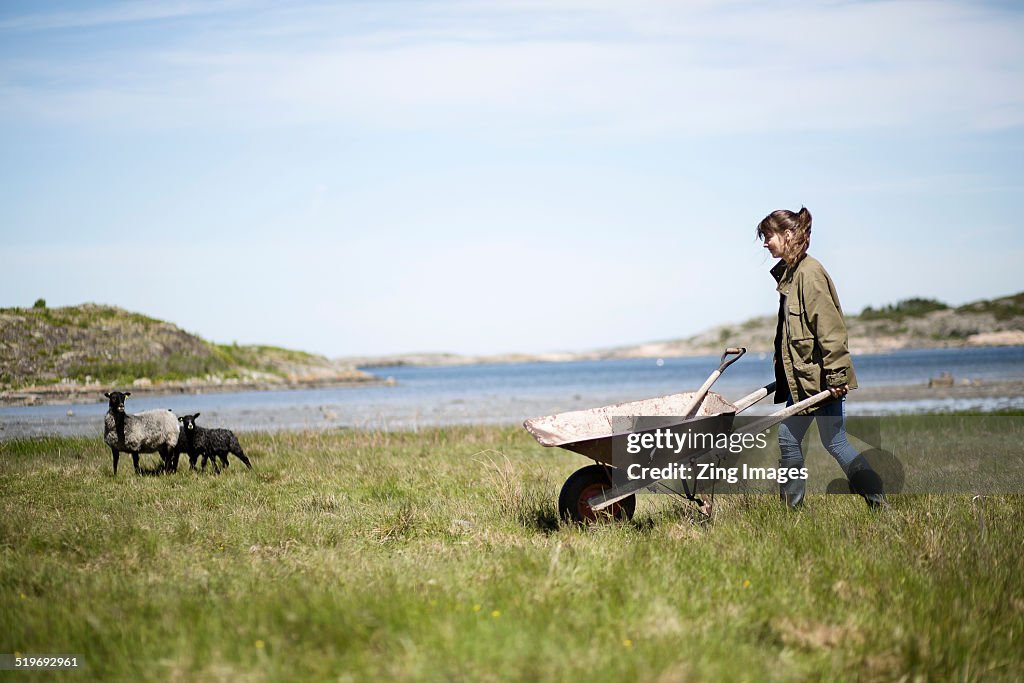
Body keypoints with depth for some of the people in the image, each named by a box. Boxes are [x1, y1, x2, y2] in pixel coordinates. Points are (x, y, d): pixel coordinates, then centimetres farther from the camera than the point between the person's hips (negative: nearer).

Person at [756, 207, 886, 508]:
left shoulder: (809, 273, -16)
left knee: (834, 441, -3)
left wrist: (835, 375, -21)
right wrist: (782, 372, 19)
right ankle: (790, 506, 18)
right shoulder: (788, 273, 13)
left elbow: (829, 327, -20)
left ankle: (878, 503, 5)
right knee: (788, 439, 10)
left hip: (822, 377, -9)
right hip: (800, 376, 9)